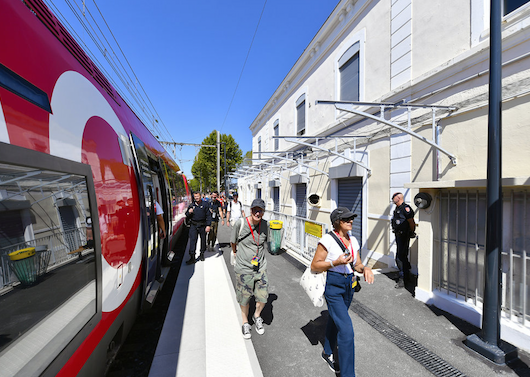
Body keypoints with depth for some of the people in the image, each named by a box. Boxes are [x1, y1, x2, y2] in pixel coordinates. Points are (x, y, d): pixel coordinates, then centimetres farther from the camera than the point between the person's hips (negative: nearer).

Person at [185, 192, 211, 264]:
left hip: (203, 225, -1)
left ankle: (202, 254, 31)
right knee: (192, 240, -5)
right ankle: (192, 257, -1)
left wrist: (208, 225, -10)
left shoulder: (205, 204, -1)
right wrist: (189, 212, -9)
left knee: (203, 239, 11)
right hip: (193, 225, 2)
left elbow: (208, 215, -3)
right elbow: (187, 215, 16)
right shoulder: (191, 205, 7)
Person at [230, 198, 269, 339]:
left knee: (263, 297, 7)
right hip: (244, 268, -2)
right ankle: (245, 322, 39)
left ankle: (257, 316, 40)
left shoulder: (265, 224, -4)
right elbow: (233, 241, 1)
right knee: (244, 298, 12)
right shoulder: (240, 223, -16)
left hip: (260, 267, 3)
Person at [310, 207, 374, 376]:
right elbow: (314, 266, -13)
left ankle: (327, 353, 48)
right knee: (346, 330, -10)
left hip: (348, 286, 7)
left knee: (335, 321, 25)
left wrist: (365, 269, -12)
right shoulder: (327, 240, -17)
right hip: (332, 286, -7)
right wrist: (336, 262, -25)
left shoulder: (353, 241, 4)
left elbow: (357, 264, 9)